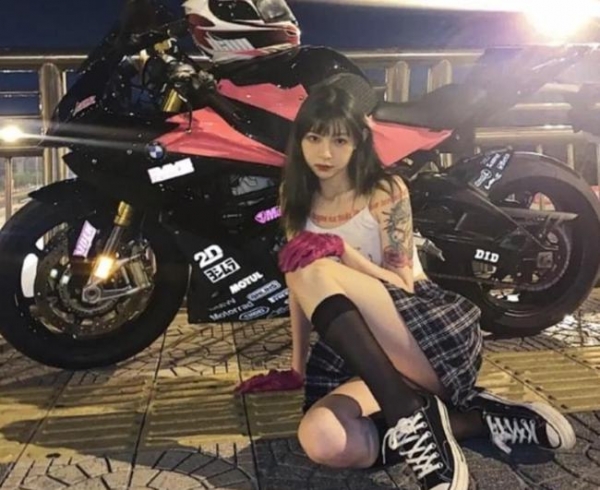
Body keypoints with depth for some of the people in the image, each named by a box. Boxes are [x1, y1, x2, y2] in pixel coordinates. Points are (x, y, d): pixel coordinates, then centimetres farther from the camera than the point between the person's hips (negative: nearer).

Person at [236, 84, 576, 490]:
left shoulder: (385, 191, -5)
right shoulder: (296, 199, 10)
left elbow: (403, 286, -10)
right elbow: (296, 284, 11)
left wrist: (342, 252, -26)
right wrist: (297, 368, 11)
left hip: (429, 330, -4)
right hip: (361, 353, 5)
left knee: (317, 273, -29)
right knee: (322, 440, -29)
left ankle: (409, 416, -28)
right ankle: (477, 419, -13)